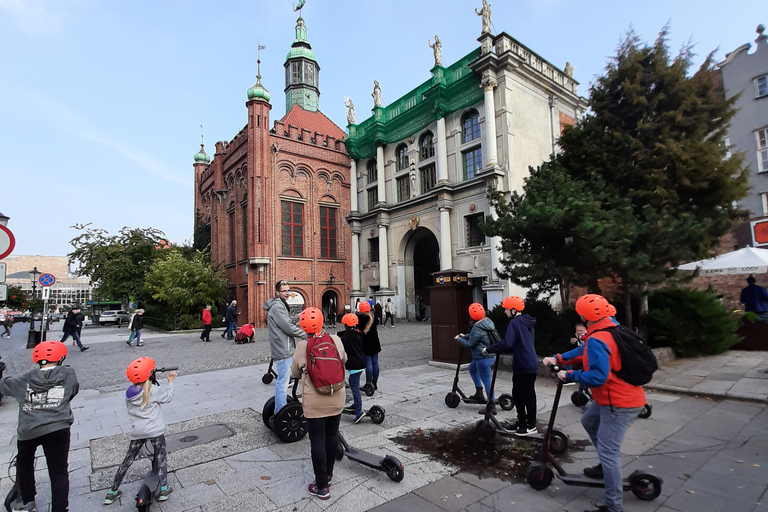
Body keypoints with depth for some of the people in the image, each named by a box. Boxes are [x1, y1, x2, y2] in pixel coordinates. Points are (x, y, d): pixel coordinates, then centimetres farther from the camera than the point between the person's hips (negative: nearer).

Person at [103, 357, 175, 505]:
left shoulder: (129, 393, -1)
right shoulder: (152, 392, -17)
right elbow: (168, 398, -4)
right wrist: (170, 382, 7)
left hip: (137, 432, 5)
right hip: (155, 431, -4)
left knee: (128, 460, 19)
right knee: (160, 458, 10)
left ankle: (112, 492, 30)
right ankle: (163, 490, 13)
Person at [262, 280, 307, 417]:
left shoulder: (280, 305, 16)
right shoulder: (277, 307, -17)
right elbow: (288, 327, -20)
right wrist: (306, 335, -11)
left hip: (281, 349, 11)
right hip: (282, 351, -11)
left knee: (281, 380, 20)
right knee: (283, 382, -5)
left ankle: (279, 411, 32)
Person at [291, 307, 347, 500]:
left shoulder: (302, 346, -15)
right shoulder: (335, 340, -8)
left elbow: (295, 372, -1)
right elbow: (344, 360, 10)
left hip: (314, 403, -3)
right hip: (336, 400, 3)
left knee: (317, 440, 7)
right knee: (332, 435, 20)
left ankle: (322, 486, 16)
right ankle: (328, 473, 38)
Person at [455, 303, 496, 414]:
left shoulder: (477, 328, -24)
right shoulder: (487, 321, 6)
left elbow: (470, 344, -16)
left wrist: (459, 339, -1)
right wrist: (465, 336, 18)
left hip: (483, 358, -11)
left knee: (486, 381, -3)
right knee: (472, 368, 28)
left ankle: (492, 406, 4)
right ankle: (479, 393, 32)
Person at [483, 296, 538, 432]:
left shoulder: (515, 323, -15)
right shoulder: (527, 322, 14)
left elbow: (507, 344, -25)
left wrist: (489, 349, -14)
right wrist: (497, 350, 19)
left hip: (523, 366, -9)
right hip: (531, 365, 9)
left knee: (527, 396, 3)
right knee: (517, 394, 17)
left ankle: (531, 426, 15)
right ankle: (522, 423, 26)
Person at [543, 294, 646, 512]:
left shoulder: (597, 340, -25)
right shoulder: (612, 330, 7)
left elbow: (597, 377, -30)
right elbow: (585, 351, 14)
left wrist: (569, 376, -17)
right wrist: (558, 358, 7)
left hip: (619, 404, -10)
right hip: (627, 397, 10)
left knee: (608, 452, -4)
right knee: (589, 421, 27)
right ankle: (607, 465, 38)